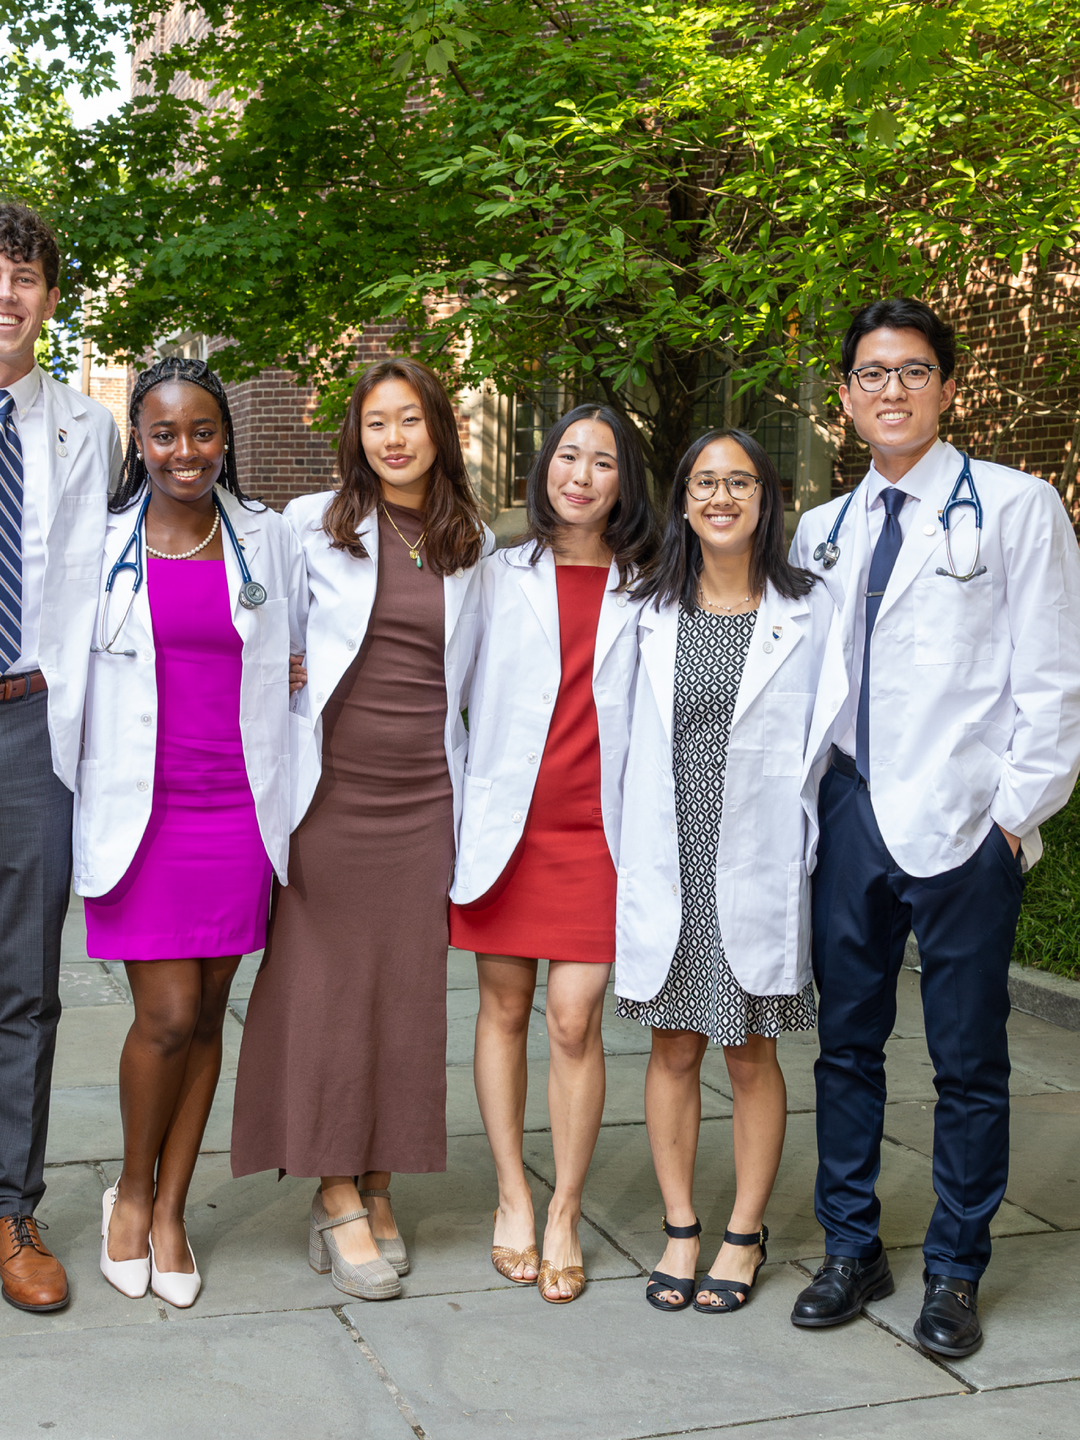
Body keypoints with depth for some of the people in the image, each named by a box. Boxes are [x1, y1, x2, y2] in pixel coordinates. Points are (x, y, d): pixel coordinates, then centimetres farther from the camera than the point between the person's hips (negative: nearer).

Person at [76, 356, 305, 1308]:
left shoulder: (270, 542, 5)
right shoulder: (101, 543, 1)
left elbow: (298, 661, 19)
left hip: (236, 810, 2)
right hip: (138, 810, -2)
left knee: (206, 1015, 8)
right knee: (167, 1016, -6)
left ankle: (170, 1210, 22)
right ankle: (131, 1188, 20)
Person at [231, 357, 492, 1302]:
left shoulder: (475, 545, 9)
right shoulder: (313, 526, 2)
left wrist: (470, 780, 13)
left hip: (427, 792, 2)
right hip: (332, 787, -2)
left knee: (408, 985, 5)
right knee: (324, 982, -1)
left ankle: (379, 1191, 17)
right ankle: (337, 1199, 8)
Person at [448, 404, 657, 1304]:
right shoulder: (500, 577, 8)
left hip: (596, 829, -1)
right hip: (505, 818, 1)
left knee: (575, 1021, -4)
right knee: (505, 1009, 7)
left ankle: (565, 1215, 11)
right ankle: (514, 1198, 21)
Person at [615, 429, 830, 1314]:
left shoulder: (810, 612, 0)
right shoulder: (653, 612, 6)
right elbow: (638, 741, 13)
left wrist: (816, 855, -2)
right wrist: (640, 859, 9)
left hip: (759, 866, -2)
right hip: (669, 864, 2)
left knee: (751, 1053, 6)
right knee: (674, 1049, 8)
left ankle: (746, 1235, 22)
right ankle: (681, 1230, 22)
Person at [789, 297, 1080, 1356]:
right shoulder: (820, 532, 13)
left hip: (963, 823, -4)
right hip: (850, 817, 4)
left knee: (968, 1059, 5)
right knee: (847, 1042, 11)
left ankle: (954, 1273, 20)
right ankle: (851, 1250, 26)